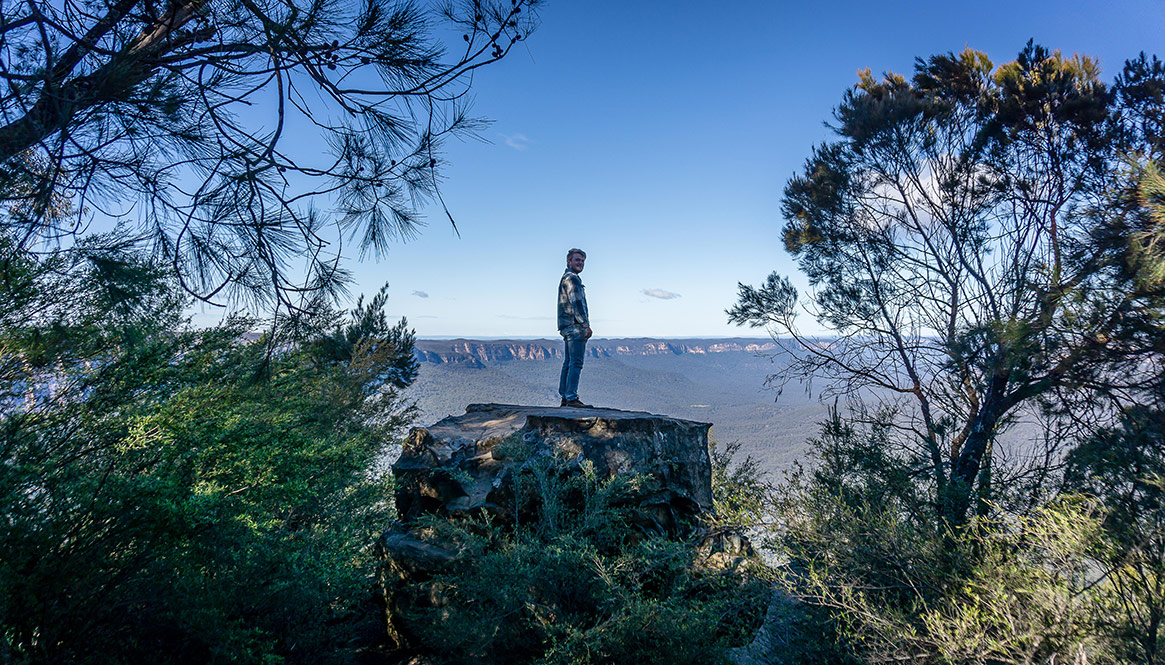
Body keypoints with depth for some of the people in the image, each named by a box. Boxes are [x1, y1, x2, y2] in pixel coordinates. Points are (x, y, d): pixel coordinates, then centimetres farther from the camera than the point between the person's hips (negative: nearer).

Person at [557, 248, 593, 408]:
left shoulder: (566, 278, 23)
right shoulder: (572, 278, -10)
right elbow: (576, 304, -18)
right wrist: (586, 325, -18)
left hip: (568, 328, 11)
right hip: (575, 326, -11)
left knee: (568, 363, 12)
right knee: (576, 363, -12)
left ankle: (565, 397, 16)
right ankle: (571, 398, -13)